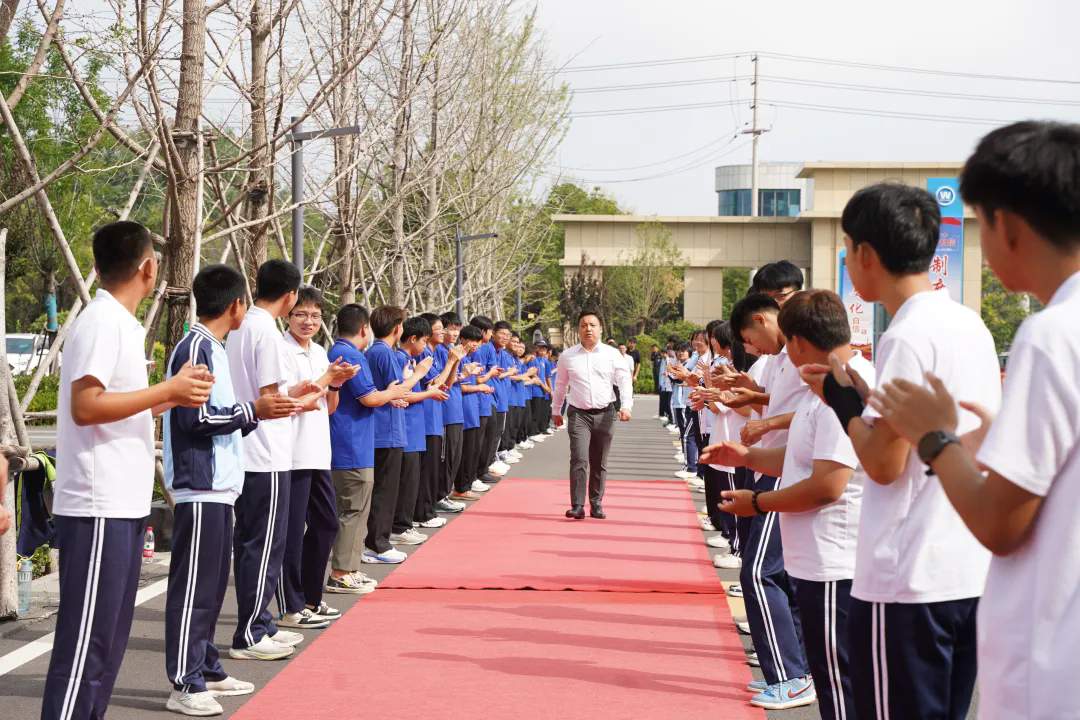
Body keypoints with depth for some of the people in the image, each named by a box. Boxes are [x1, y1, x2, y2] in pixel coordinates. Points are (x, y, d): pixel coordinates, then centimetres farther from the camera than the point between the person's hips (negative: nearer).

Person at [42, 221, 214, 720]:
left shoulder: (121, 322, 15)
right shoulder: (102, 321, -13)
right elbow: (85, 407, -22)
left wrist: (174, 398, 17)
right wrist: (169, 389, -18)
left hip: (123, 506, 10)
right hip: (98, 509, -10)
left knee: (108, 635, 15)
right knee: (86, 639, -7)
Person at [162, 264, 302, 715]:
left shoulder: (213, 348, 17)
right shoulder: (196, 348, -13)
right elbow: (195, 418, -19)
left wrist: (260, 411, 18)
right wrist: (254, 411, -16)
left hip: (217, 486, 10)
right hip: (200, 487, -10)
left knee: (212, 585, 15)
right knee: (193, 587, -7)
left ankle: (206, 671, 24)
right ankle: (185, 685, -3)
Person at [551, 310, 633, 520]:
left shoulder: (612, 354, 1)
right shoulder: (567, 356, 3)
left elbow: (625, 381, -2)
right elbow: (560, 385, 15)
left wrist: (626, 406, -16)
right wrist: (556, 411, 20)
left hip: (605, 414, 1)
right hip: (578, 414, -1)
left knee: (599, 463, 8)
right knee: (579, 459, -15)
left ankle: (596, 504, 18)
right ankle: (577, 506, -13)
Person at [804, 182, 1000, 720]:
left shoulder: (906, 337, -16)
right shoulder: (971, 324, 10)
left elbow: (884, 464, -18)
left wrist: (842, 399, -2)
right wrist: (861, 392, 14)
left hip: (907, 581, -9)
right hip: (973, 572, 9)